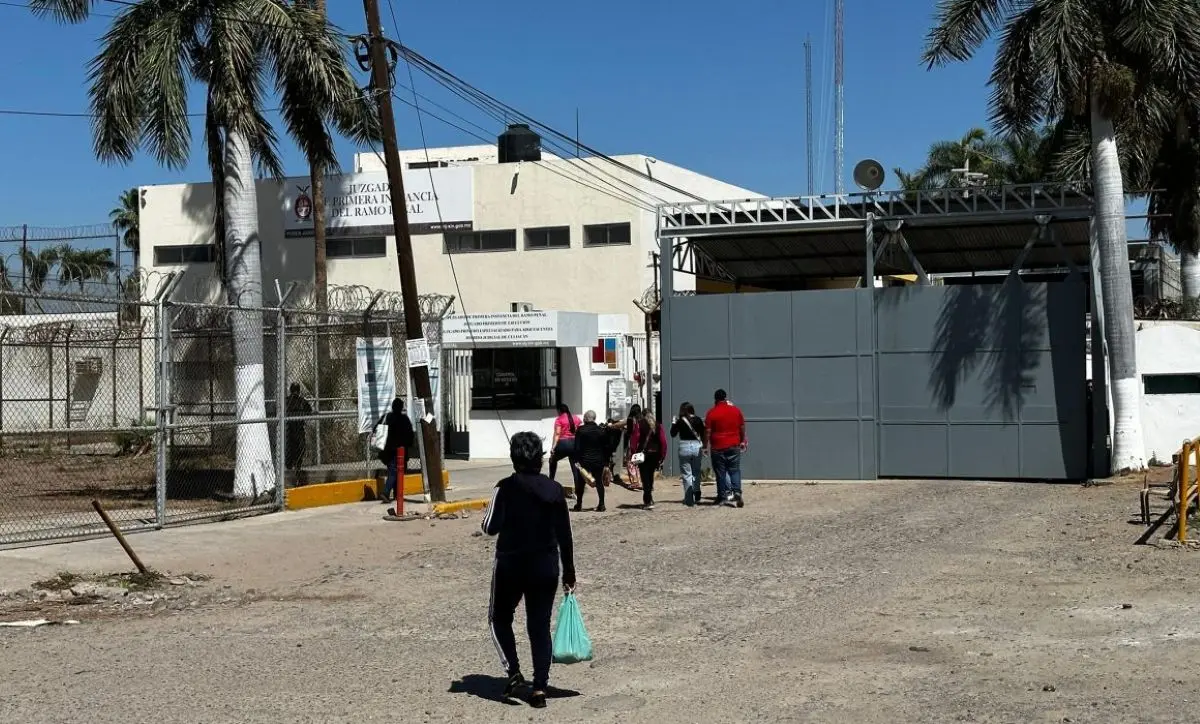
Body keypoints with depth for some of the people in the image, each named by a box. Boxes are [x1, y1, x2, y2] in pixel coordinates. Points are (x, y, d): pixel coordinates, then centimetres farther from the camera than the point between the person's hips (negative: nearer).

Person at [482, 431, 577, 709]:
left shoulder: (506, 488, -12)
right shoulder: (554, 490, -1)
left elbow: (490, 527, -13)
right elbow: (565, 535, 2)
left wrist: (493, 509, 10)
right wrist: (569, 573, 9)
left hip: (510, 566, -3)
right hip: (546, 568, 3)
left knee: (500, 617, 17)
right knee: (540, 626, 10)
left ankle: (513, 672, 2)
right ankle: (540, 687, 5)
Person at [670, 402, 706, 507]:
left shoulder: (680, 421, -6)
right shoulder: (698, 420, 1)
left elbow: (673, 434, 2)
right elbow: (703, 434, 5)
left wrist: (674, 423, 14)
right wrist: (704, 446, 18)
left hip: (684, 447, -3)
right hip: (697, 447, 3)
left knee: (686, 474, 3)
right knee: (696, 473, 17)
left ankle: (689, 500, 1)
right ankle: (696, 496, 19)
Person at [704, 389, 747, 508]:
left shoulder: (712, 413, -6)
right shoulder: (736, 411, 4)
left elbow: (708, 431, -7)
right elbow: (742, 427, 11)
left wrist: (706, 445, 1)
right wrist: (742, 441, 22)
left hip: (718, 447, -2)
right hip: (734, 445, 2)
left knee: (720, 472, 4)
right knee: (735, 470, 7)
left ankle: (723, 497, 5)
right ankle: (737, 492, -9)